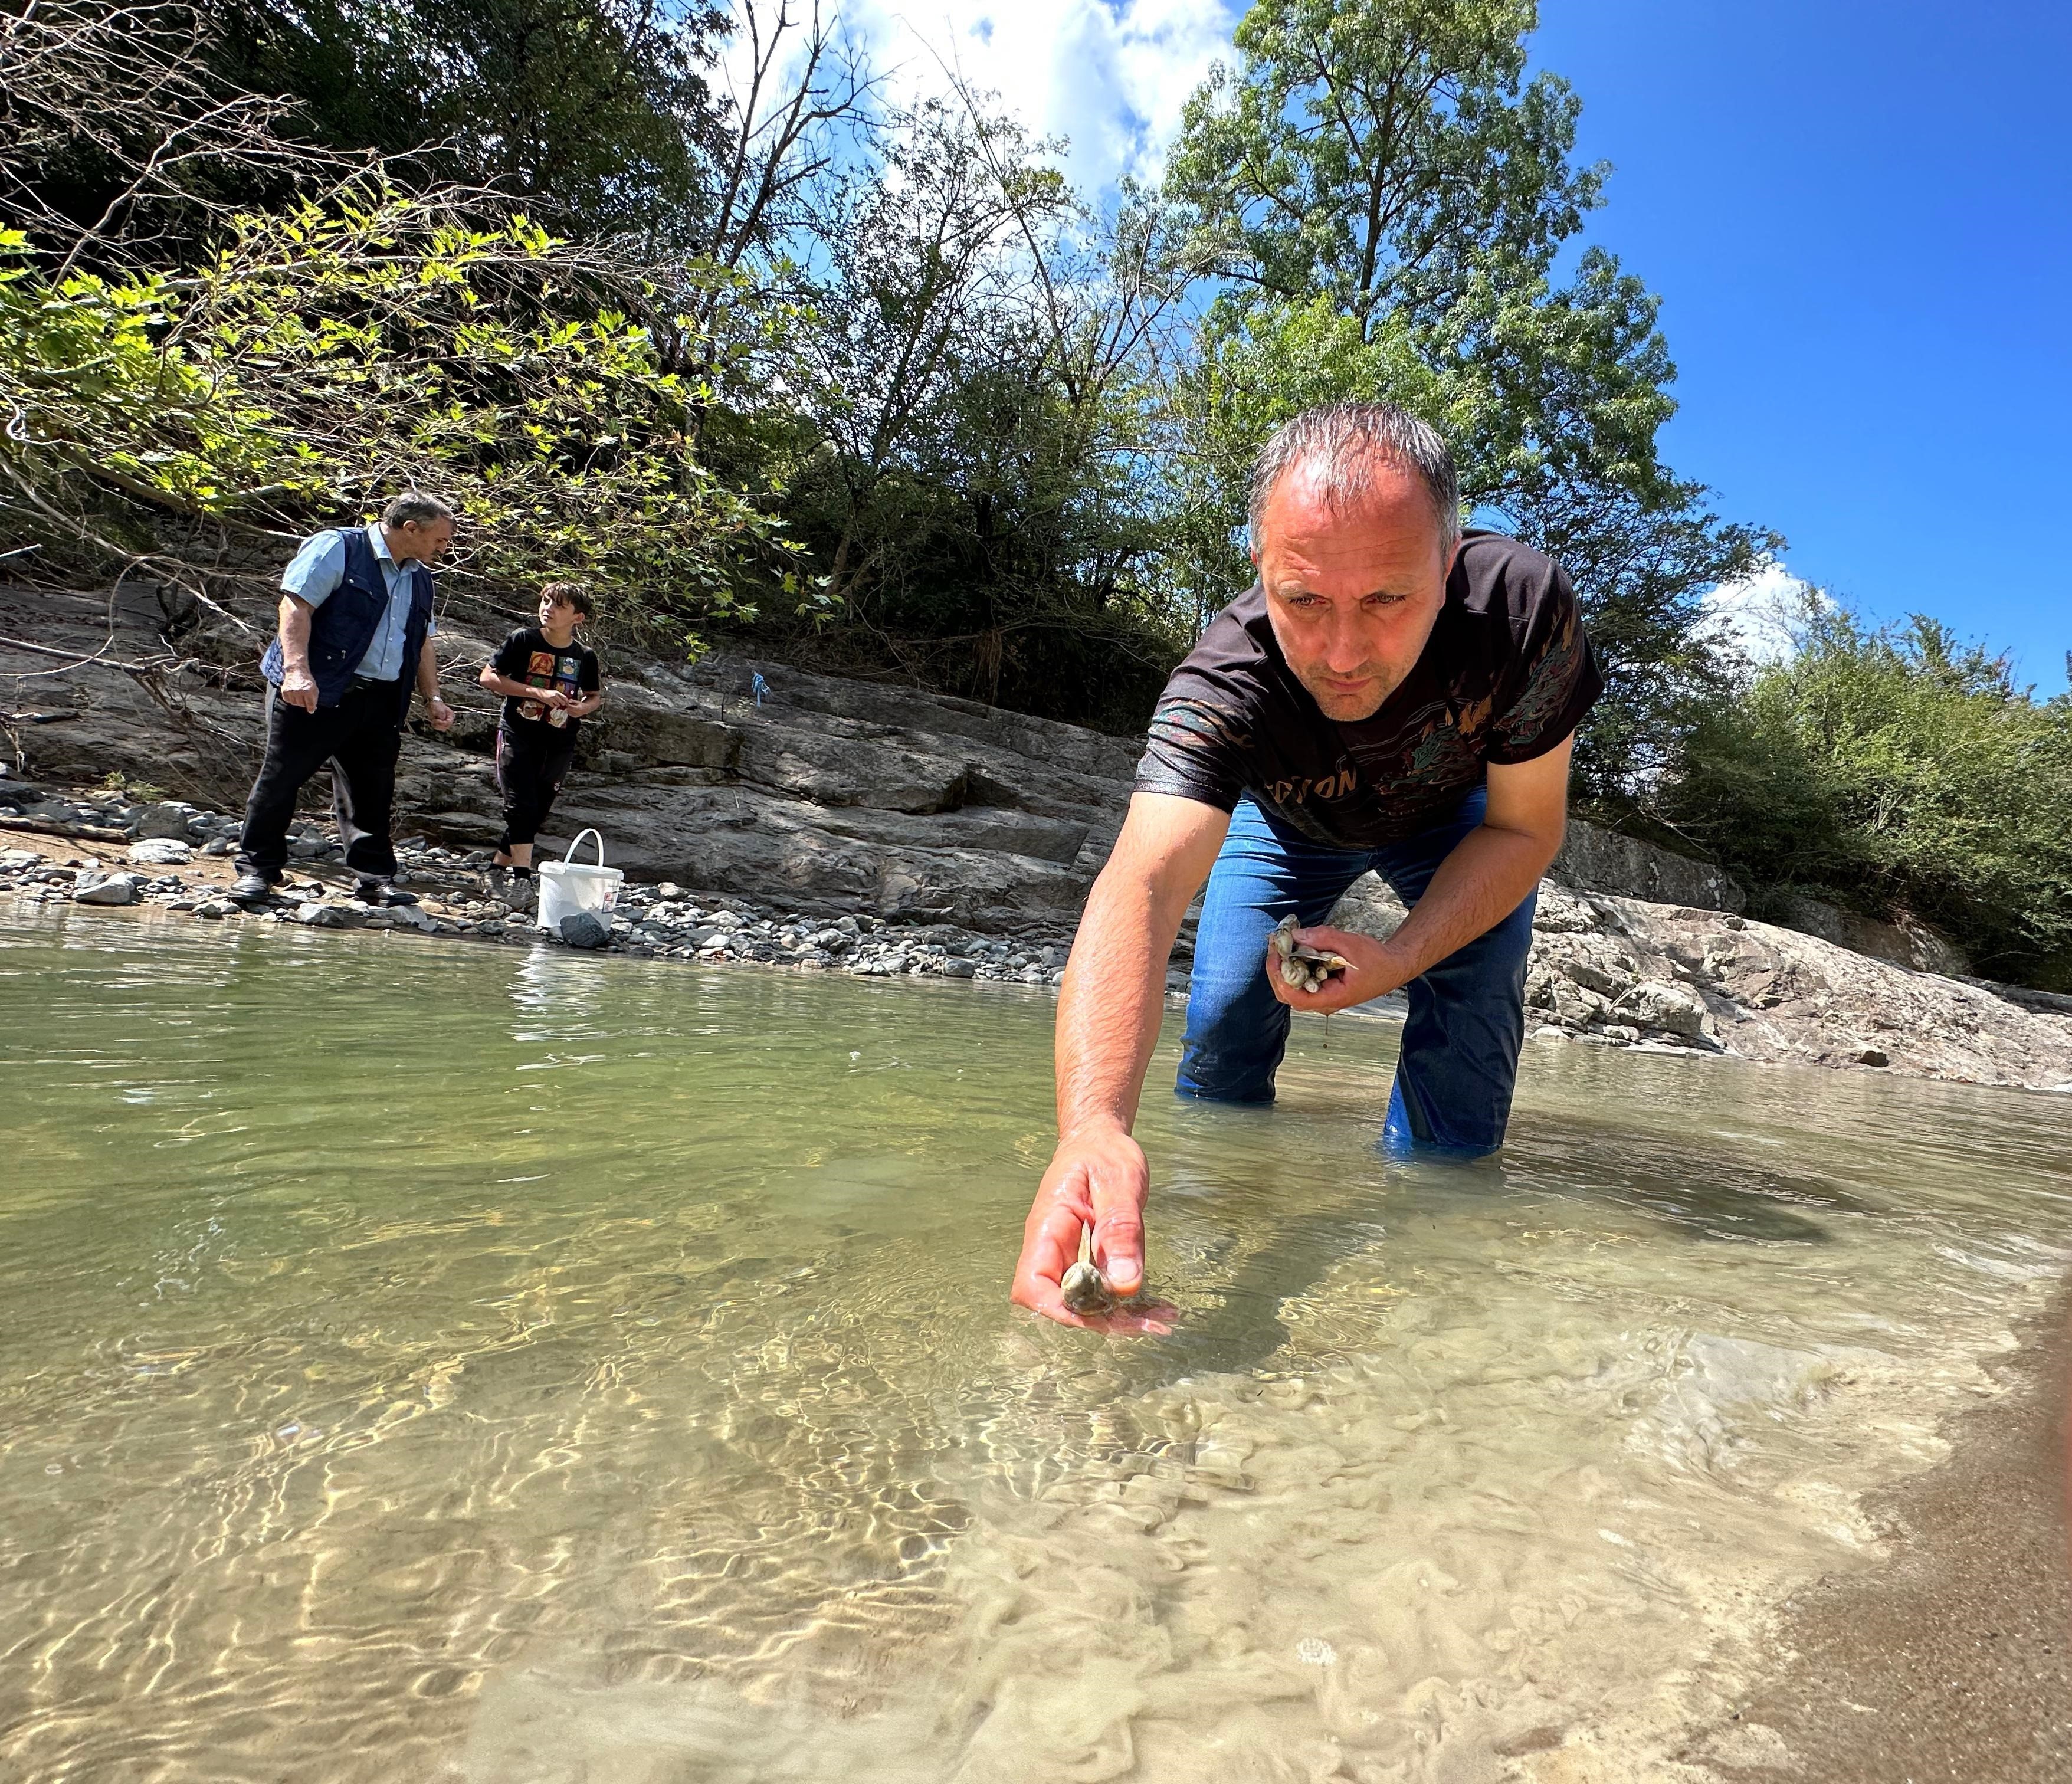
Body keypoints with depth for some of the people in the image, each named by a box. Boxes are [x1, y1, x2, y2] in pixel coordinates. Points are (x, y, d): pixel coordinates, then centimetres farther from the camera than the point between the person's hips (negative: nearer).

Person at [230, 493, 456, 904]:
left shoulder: (420, 579, 18)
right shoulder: (337, 547, -4)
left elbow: (422, 644, 23)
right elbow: (296, 606, -13)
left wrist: (432, 697, 12)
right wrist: (297, 670, -23)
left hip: (381, 701, 6)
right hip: (317, 692, -6)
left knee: (372, 792, 6)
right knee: (282, 777, 1)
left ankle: (374, 877, 12)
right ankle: (257, 867, 12)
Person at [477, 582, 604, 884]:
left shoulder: (585, 656, 4)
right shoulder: (524, 639, -4)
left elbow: (595, 695, 18)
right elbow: (488, 677, -6)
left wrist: (584, 707, -7)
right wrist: (539, 693, -16)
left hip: (559, 744, 3)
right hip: (518, 734, -3)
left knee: (539, 810, 8)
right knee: (521, 804, -12)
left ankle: (499, 864, 25)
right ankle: (523, 873, -12)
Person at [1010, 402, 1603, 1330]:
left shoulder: (1524, 609, -39)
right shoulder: (1225, 680, -44)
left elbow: (1523, 826, -24)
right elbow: (1142, 880, -60)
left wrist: (1399, 959, -40)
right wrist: (1093, 1123, -78)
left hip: (1456, 817, 1)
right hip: (1291, 819, 0)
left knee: (1476, 996, -17)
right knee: (1225, 1017, -9)